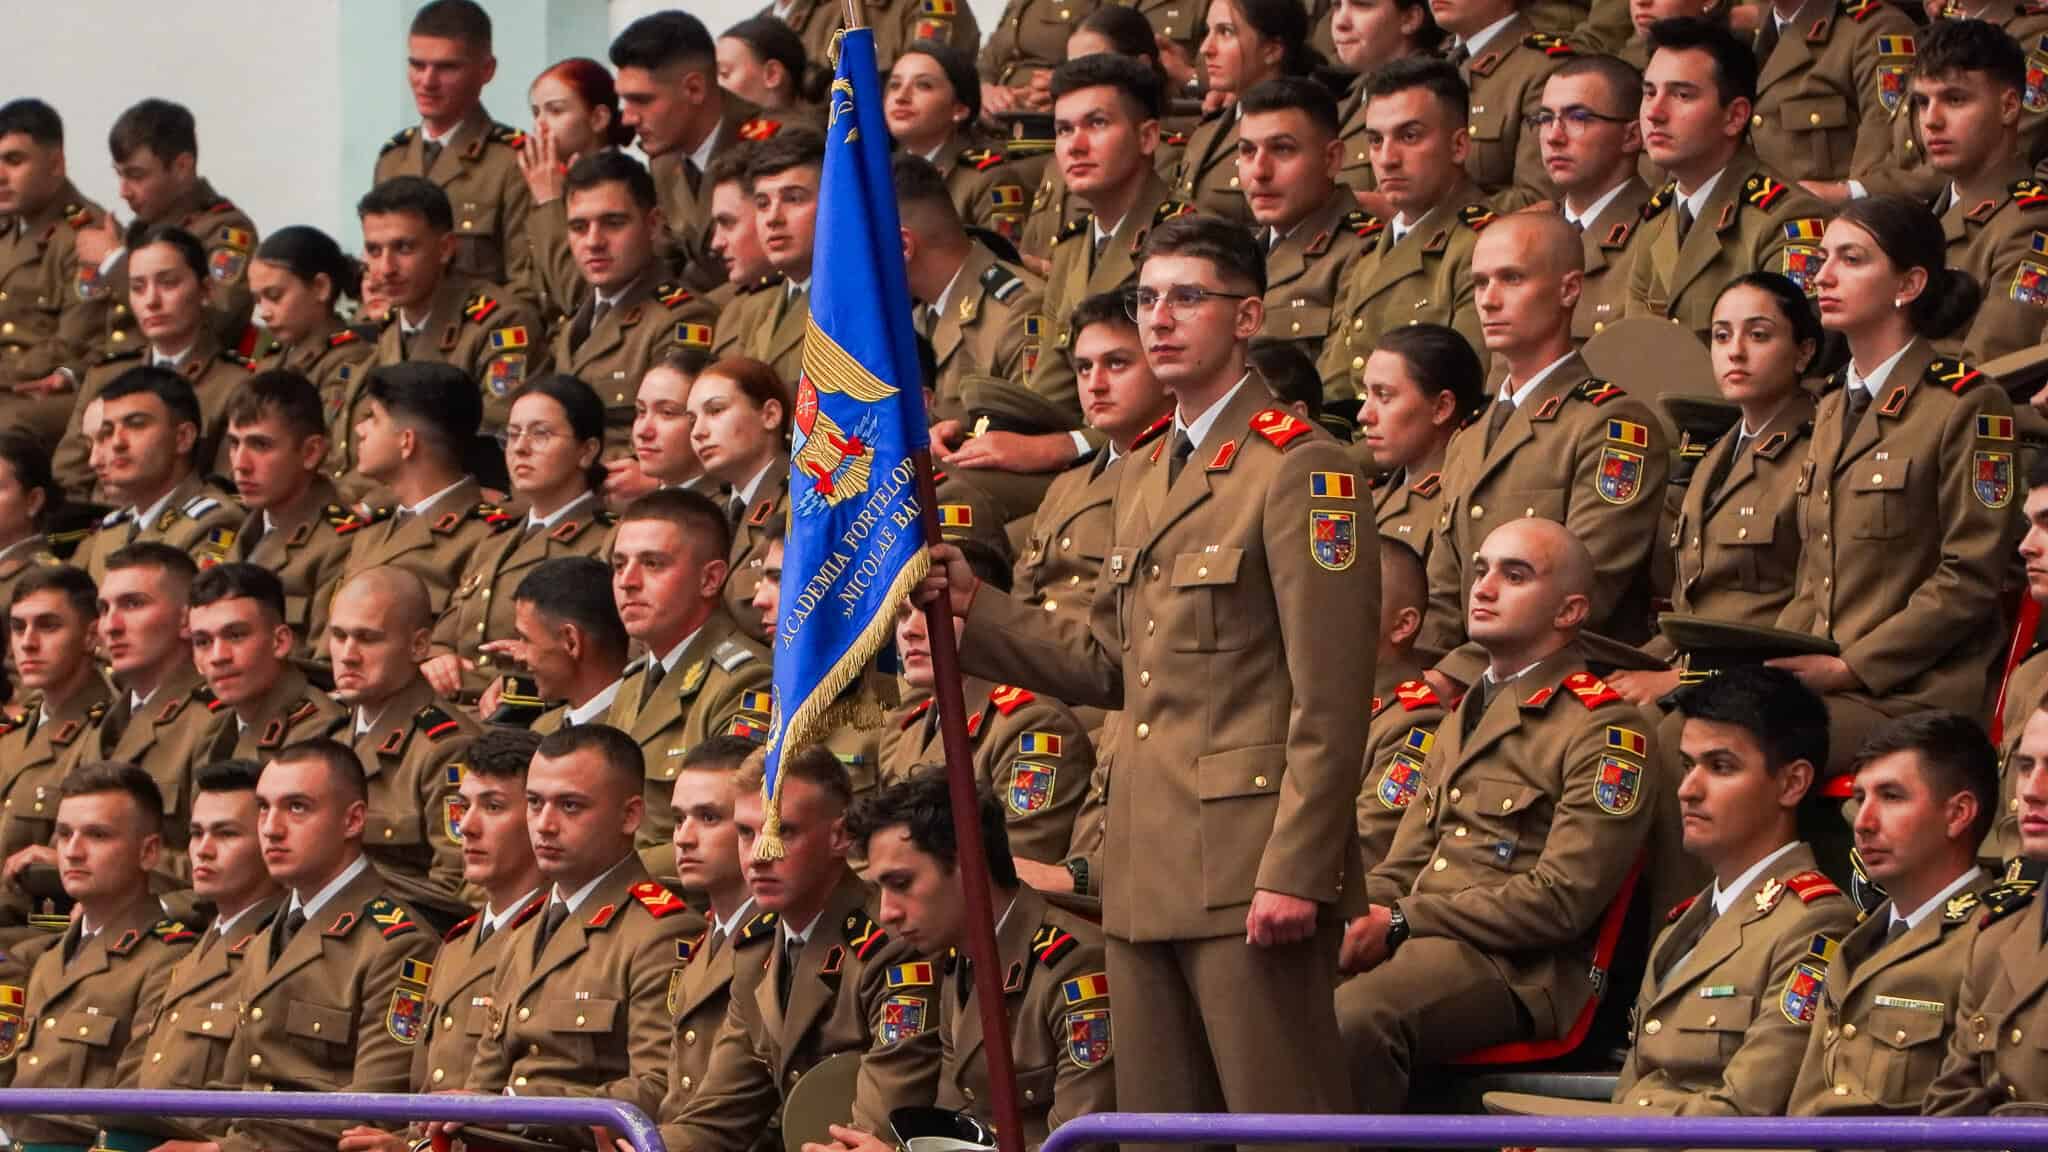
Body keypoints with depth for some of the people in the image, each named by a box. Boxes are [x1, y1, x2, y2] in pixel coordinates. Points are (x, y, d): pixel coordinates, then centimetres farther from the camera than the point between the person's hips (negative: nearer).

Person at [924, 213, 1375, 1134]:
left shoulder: (1298, 469, -9)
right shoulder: (1144, 481, 20)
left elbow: (1330, 699, -14)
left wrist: (1293, 873, -19)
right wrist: (974, 608, 10)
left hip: (1249, 867, -9)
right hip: (1150, 871, 9)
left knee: (1281, 1119, -7)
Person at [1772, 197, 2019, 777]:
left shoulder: (1966, 406, -5)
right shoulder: (1834, 407, 20)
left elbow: (1968, 581, -10)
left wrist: (1849, 666, -14)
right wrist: (1777, 659, 2)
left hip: (1915, 694, -7)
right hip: (1825, 681, 7)